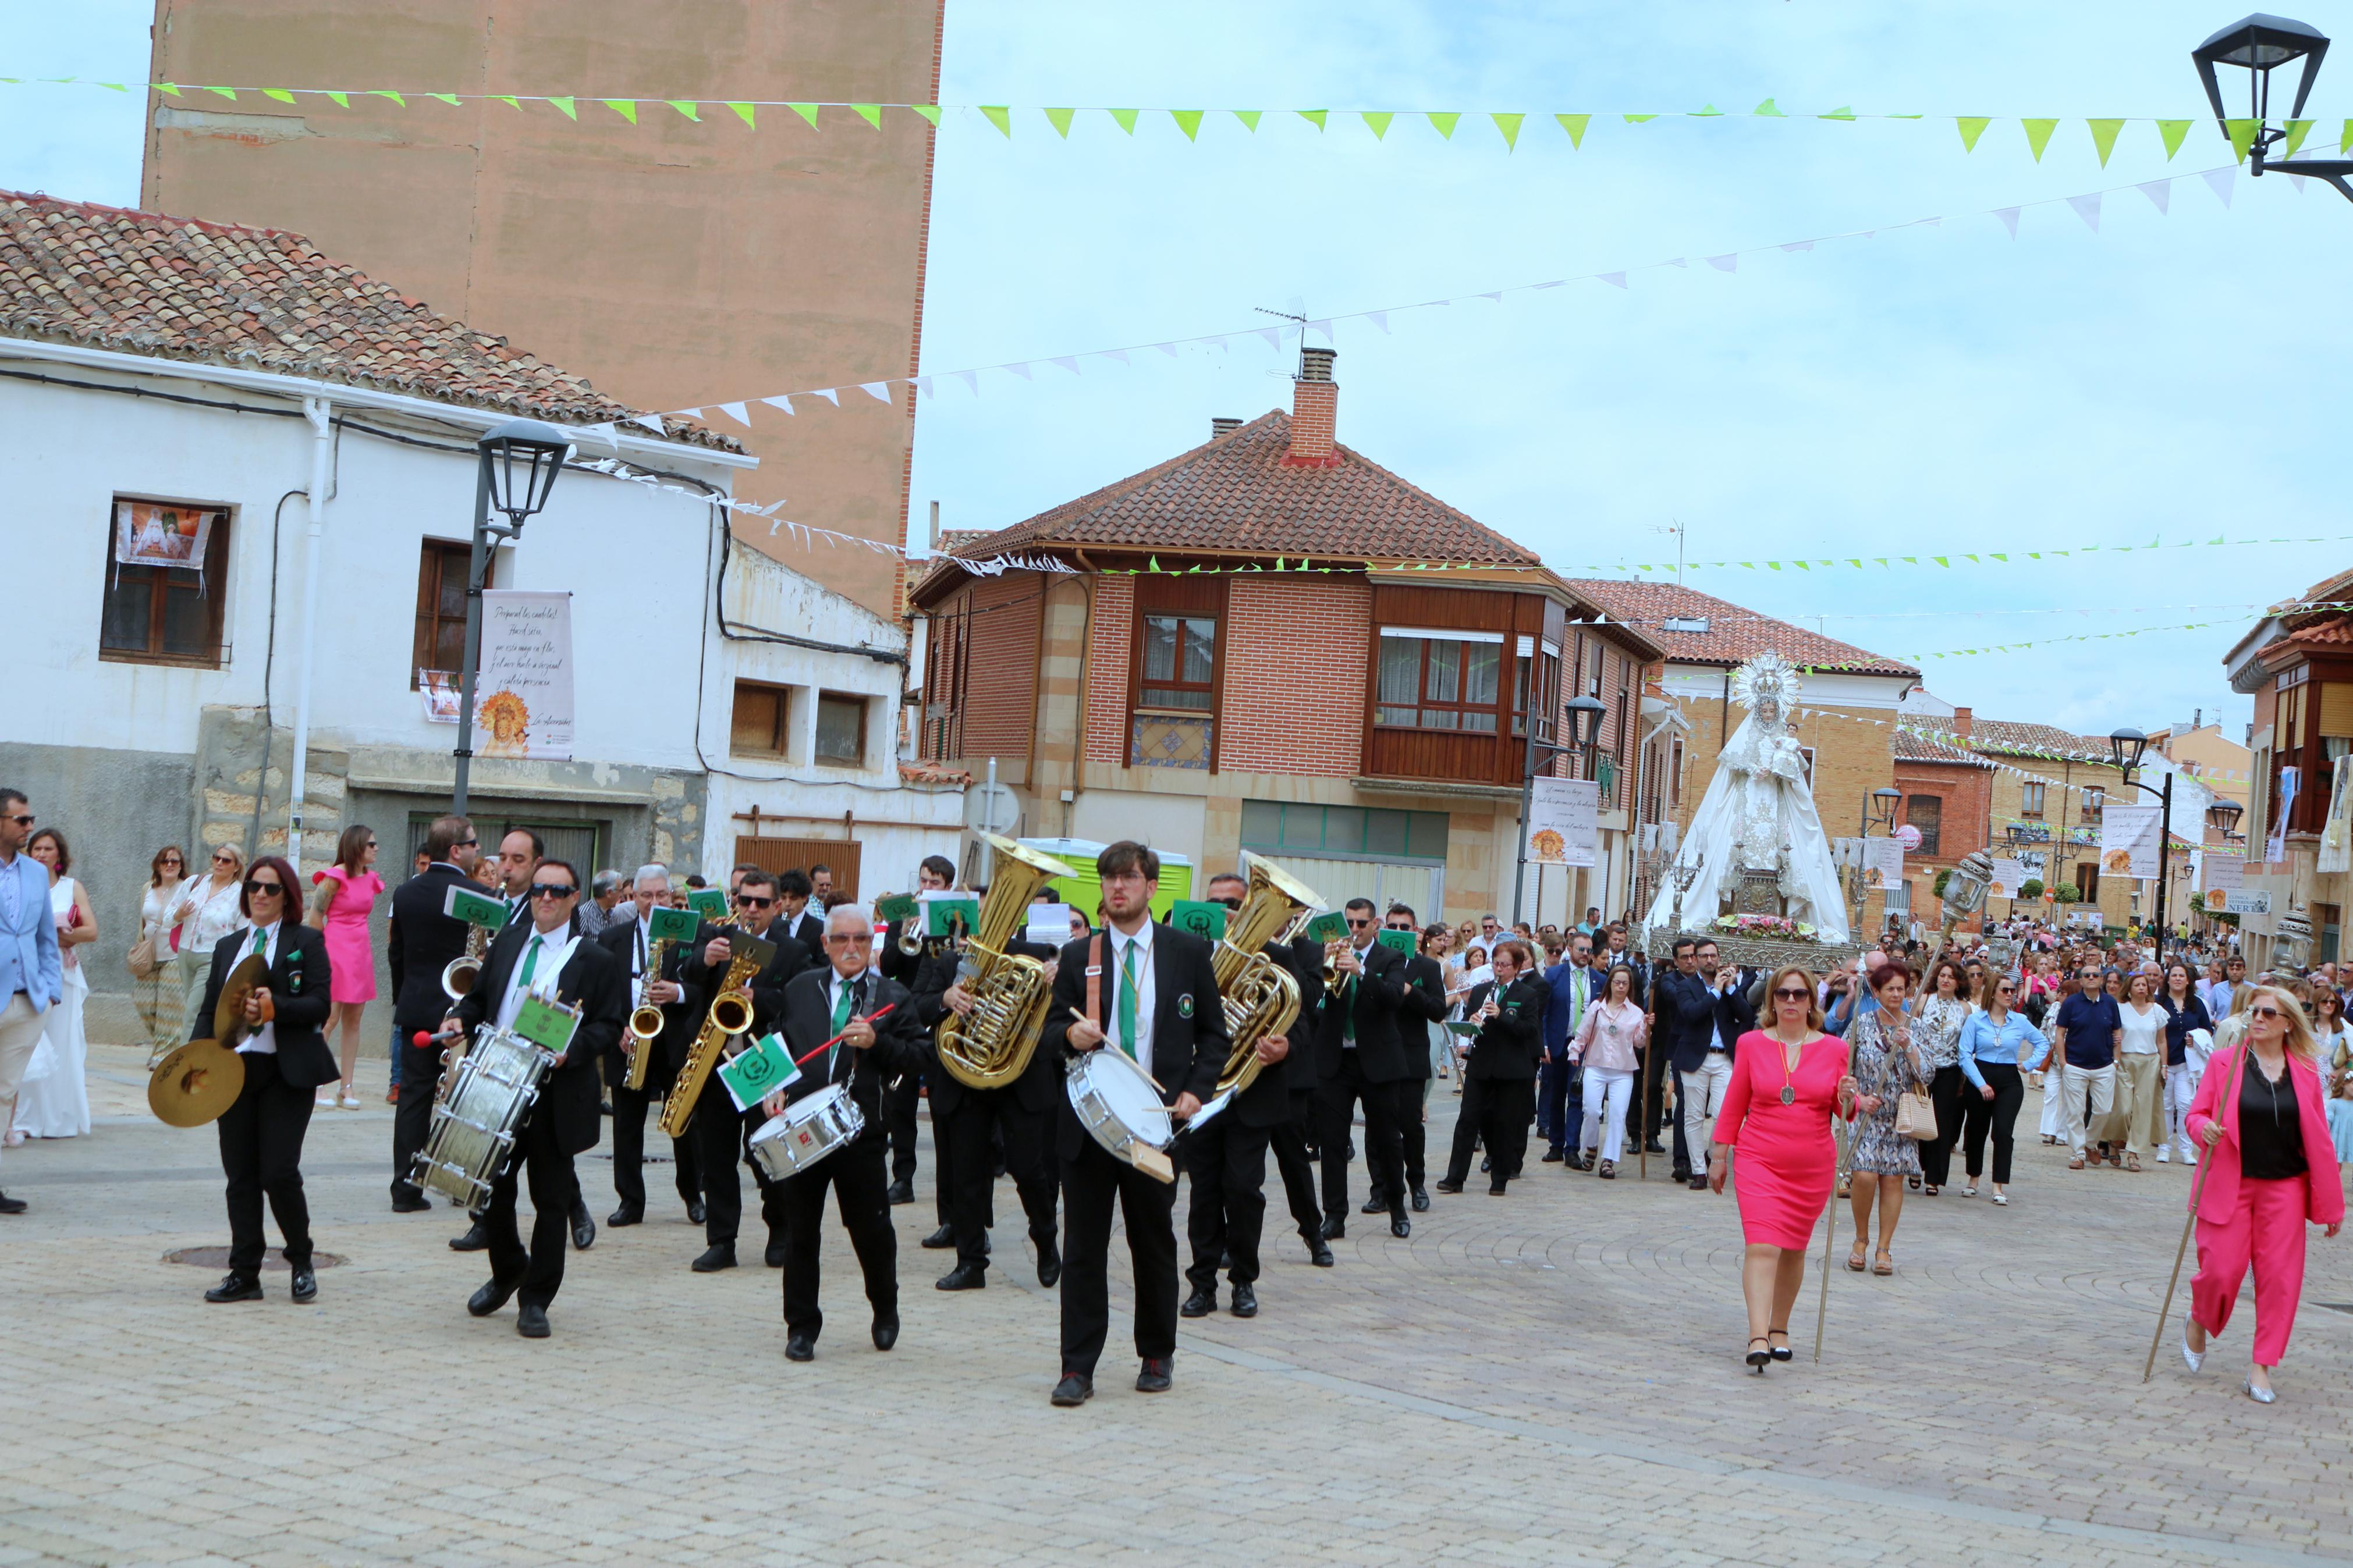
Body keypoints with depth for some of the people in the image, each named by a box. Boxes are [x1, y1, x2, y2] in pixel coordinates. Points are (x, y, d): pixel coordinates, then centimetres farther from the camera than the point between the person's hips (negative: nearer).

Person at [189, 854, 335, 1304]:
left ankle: (301, 1262, 11)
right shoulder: (227, 948, 18)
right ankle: (244, 1274, 12)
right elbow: (210, 1010, 16)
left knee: (280, 1173, -9)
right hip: (234, 1069, 5)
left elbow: (320, 1005, -7)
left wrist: (276, 1008, -23)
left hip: (287, 1072, -5)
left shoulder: (306, 942, 2)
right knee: (241, 1176, 5)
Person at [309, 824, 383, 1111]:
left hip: (361, 952, 7)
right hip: (336, 950, -7)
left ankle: (347, 1086, 8)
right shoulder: (336, 876, -8)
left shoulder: (370, 878, 12)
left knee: (353, 1020, 5)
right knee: (330, 1019, -9)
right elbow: (317, 917, -7)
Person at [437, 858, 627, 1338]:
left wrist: (571, 1051, -22)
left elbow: (610, 1025, -6)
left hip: (556, 1095, -4)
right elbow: (481, 997, 20)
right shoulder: (506, 942, 12)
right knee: (490, 1187, 10)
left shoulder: (595, 961, -3)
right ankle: (507, 1272, 35)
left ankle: (536, 1300, 13)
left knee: (551, 1198, 2)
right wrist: (462, 1020, -2)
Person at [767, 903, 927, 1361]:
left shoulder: (892, 996, 4)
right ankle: (802, 1327, 16)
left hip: (862, 1132, -1)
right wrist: (775, 1088, -2)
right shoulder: (799, 988, 10)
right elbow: (776, 1044, 14)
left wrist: (876, 1042, -17)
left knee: (872, 1230, 5)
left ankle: (885, 1310, 30)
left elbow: (915, 1056, 0)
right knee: (799, 1233, 5)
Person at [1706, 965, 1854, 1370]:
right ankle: (1758, 1337, -21)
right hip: (1759, 1161, -2)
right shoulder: (1751, 1044, 3)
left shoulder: (1833, 1049, 3)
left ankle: (1780, 1329, 26)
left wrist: (1847, 1099, -13)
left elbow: (1844, 1111, 9)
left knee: (1794, 1249, 10)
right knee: (1761, 1246, -14)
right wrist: (1719, 1155, 7)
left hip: (1813, 1167, 2)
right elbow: (1734, 1105, 8)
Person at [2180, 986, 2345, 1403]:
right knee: (2222, 1270, -6)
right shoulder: (2224, 1062, -1)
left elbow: (2318, 1138, 6)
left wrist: (2330, 1202, 7)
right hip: (2229, 1185, -2)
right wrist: (2205, 1128, -21)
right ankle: (2198, 1324, 27)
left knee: (2279, 1276, -2)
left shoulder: (2305, 1071, 3)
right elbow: (2196, 1114, 4)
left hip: (2284, 1188, 2)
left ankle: (2261, 1368, 8)